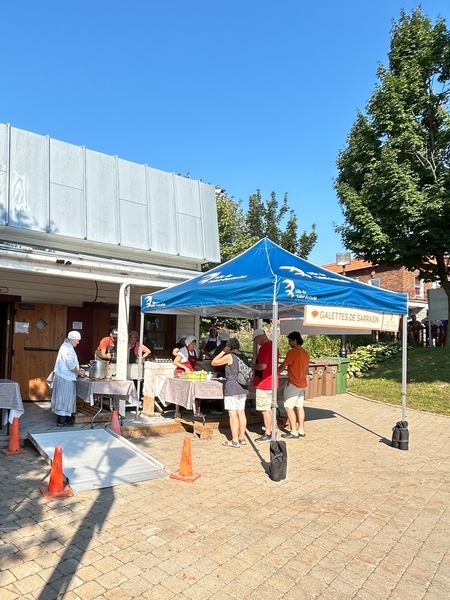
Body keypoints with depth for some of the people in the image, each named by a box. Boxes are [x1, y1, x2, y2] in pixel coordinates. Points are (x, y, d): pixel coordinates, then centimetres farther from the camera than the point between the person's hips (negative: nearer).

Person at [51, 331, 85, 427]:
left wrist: (78, 370, 15)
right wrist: (79, 372, -8)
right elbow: (71, 366, -23)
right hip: (66, 378, -10)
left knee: (62, 398, 16)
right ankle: (62, 421, 3)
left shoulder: (65, 346, 14)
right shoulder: (68, 349, -20)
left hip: (62, 376, 10)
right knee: (65, 398, -3)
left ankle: (60, 417, 25)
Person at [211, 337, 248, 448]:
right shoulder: (243, 356, 10)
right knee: (241, 413, 12)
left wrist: (223, 352, -2)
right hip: (243, 388, 8)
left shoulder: (229, 356, -11)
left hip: (232, 388, -7)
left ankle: (235, 441, -1)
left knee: (233, 414, -3)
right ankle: (242, 438, 19)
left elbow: (213, 363, -4)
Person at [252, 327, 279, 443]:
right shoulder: (273, 345, 10)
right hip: (271, 382, 10)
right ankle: (269, 430, 27)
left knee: (265, 409, -1)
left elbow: (262, 366, -28)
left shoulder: (264, 348, -20)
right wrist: (256, 366, 16)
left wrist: (252, 366, -10)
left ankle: (267, 434, 6)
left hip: (264, 383, -10)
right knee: (268, 408, 18)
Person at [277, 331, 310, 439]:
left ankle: (294, 432, -2)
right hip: (302, 384, 9)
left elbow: (283, 366, -11)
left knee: (289, 407, -3)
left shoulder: (292, 352, -16)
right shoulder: (305, 353, 10)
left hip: (293, 384, -9)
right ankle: (301, 430, 17)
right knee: (299, 406, 13)